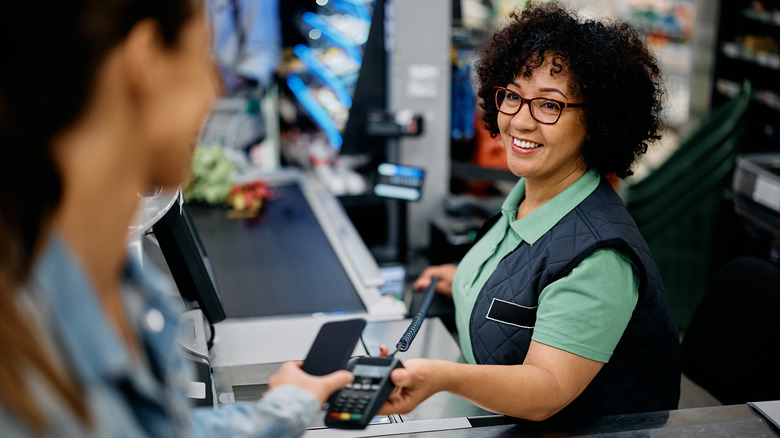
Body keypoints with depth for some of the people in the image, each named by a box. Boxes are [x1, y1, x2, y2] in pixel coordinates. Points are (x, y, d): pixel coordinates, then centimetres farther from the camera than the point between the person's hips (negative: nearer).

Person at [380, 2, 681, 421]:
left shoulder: (599, 254, -26)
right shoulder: (525, 196, 3)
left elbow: (547, 391, -32)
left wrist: (444, 377, -46)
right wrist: (471, 281, 25)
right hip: (497, 416, 8)